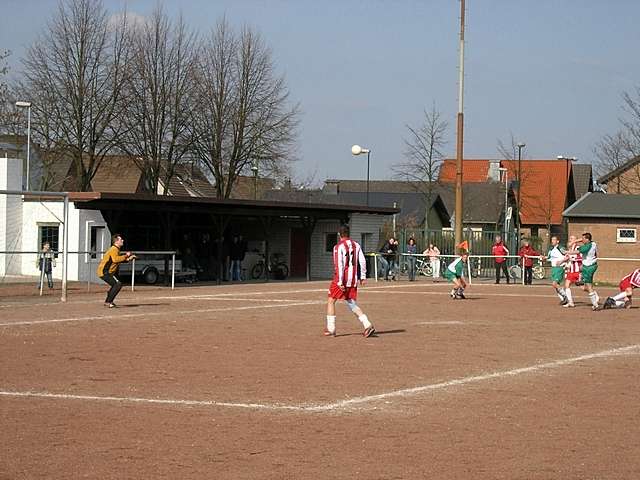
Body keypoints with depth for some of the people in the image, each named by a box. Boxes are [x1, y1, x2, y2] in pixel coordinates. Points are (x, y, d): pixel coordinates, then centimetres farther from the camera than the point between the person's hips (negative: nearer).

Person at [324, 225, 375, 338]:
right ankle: (367, 325, -4)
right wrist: (363, 276, 11)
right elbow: (362, 261, 6)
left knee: (331, 301, 9)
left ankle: (330, 329, 7)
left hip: (341, 279, -6)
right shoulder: (356, 245, 8)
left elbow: (339, 265, -17)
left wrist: (340, 281, -19)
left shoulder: (339, 247, -11)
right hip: (353, 279, 6)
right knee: (352, 304, 12)